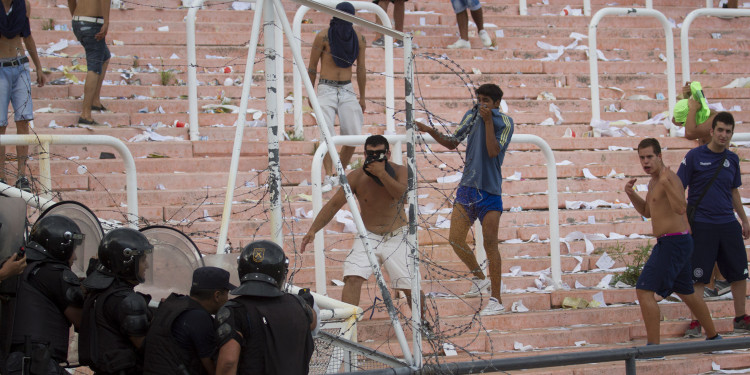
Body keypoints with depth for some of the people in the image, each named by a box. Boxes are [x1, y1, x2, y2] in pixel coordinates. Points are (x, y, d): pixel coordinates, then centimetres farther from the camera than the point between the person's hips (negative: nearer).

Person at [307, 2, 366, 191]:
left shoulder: (358, 39, 1)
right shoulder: (323, 36, -9)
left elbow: (361, 69, 10)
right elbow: (312, 66, -1)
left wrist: (362, 97, 12)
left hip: (347, 91, 3)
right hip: (326, 90, -3)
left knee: (353, 136, -6)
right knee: (327, 135, -19)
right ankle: (329, 178, -21)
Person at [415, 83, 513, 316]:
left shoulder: (505, 122, -6)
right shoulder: (471, 116, 9)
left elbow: (493, 151, -18)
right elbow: (452, 143, 17)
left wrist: (488, 120, -21)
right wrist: (430, 131, 3)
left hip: (490, 191, -5)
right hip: (467, 188, 5)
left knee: (490, 243, -11)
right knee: (455, 240, 2)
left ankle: (496, 300, -6)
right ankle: (480, 279, 27)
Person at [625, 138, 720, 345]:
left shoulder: (670, 178, -17)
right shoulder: (655, 180, 14)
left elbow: (680, 208, -32)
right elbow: (647, 211, 24)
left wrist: (665, 183, -41)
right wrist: (631, 193, 9)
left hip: (674, 243, -11)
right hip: (670, 243, 11)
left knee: (644, 290, -15)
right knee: (685, 291, 24)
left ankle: (653, 346, -15)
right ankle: (713, 336, 37)